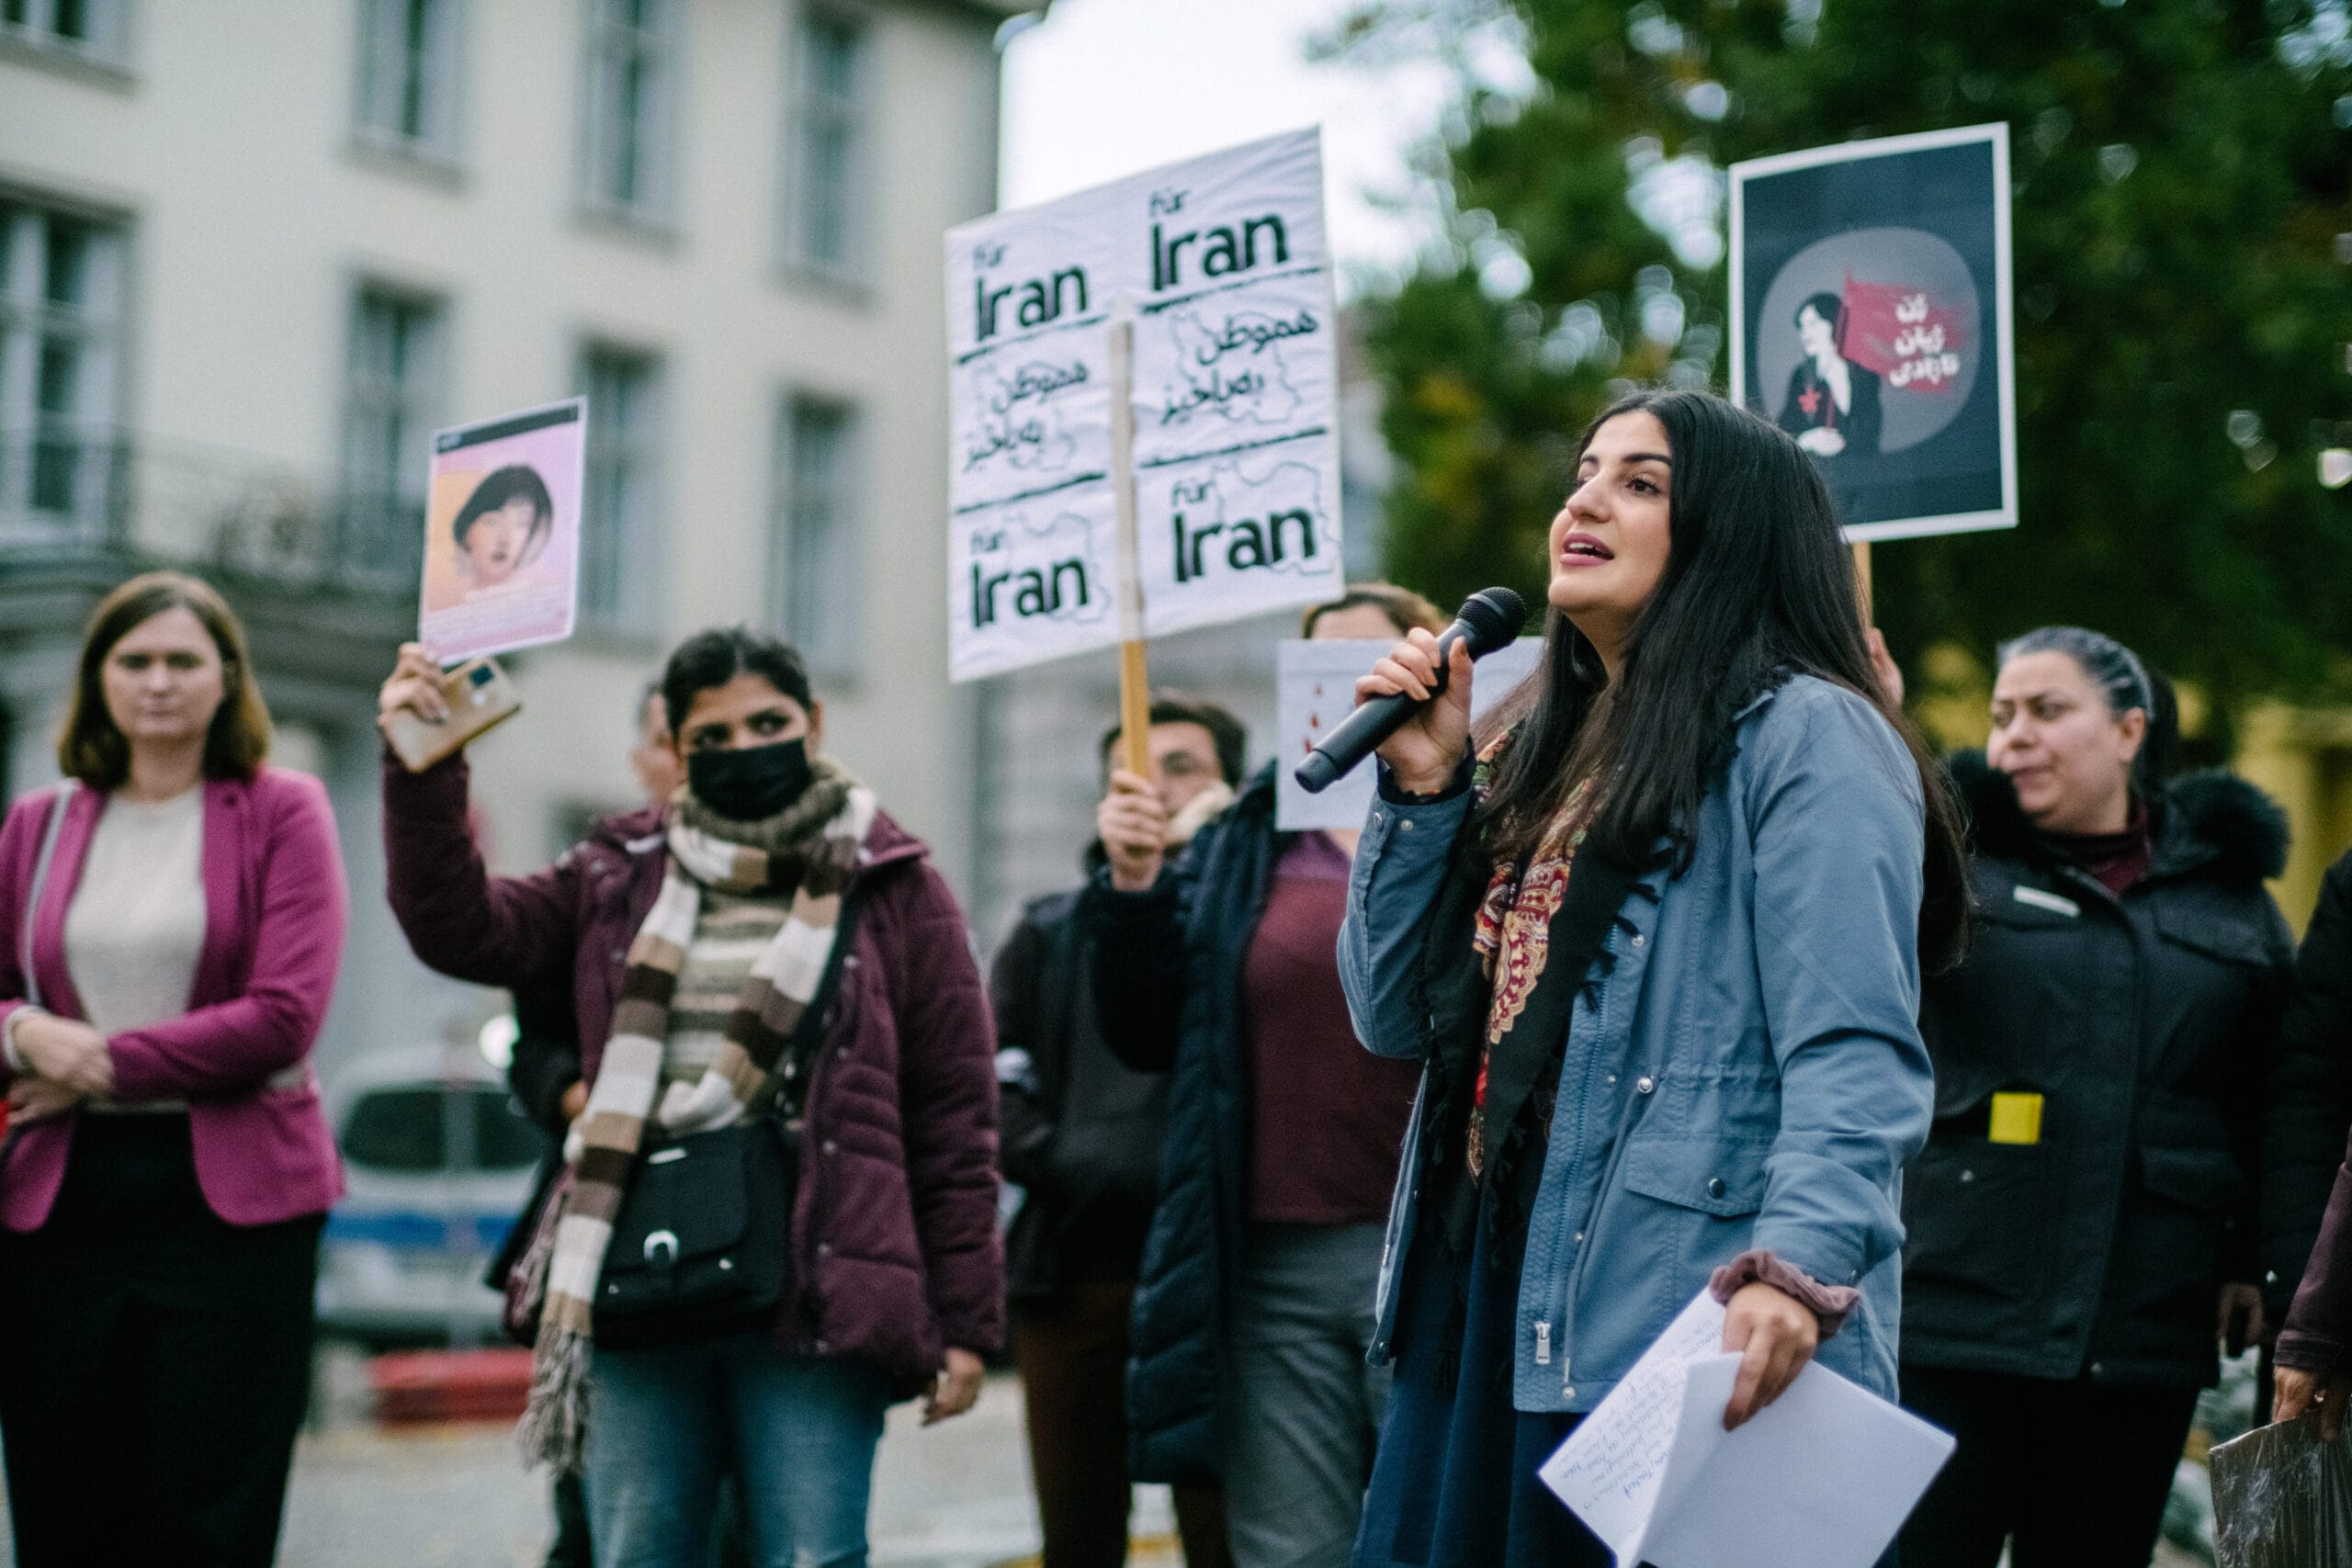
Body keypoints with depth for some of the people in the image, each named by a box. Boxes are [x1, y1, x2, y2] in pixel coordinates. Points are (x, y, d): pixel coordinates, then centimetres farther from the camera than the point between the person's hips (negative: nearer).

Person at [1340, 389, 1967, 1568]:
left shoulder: (1806, 737, -5)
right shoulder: (1531, 752, 20)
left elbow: (1854, 1056, -16)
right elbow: (1397, 1023, 16)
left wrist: (1799, 1270, -31)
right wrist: (1423, 789, 6)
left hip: (1693, 1342, -7)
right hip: (1485, 1321, 8)